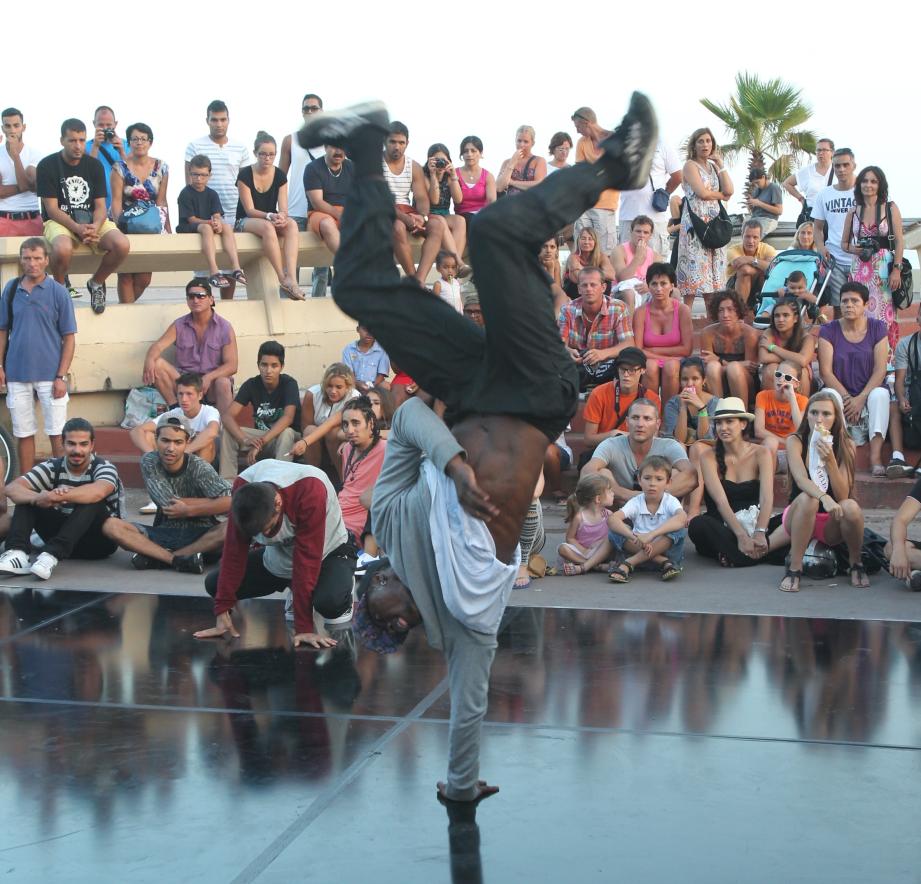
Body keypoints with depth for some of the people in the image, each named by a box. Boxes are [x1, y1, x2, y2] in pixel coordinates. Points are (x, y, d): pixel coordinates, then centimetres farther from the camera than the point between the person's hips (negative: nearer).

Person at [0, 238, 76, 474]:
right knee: (23, 434, 9)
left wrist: (61, 377, -9)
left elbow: (69, 338, -2)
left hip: (49, 375, -3)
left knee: (57, 435, 1)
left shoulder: (58, 292, -2)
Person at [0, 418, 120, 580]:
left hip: (100, 540, -4)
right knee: (26, 497, -12)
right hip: (63, 533, 4)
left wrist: (55, 497, -44)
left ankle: (52, 555, -41)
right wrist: (37, 498, -40)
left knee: (91, 501, -32)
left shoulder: (104, 468, -14)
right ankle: (17, 553, -33)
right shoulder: (52, 468, -4)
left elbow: (97, 492, -40)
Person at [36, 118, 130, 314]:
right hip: (59, 221, -3)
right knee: (63, 249, -40)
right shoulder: (47, 166, -4)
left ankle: (96, 283, 3)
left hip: (92, 220, 3)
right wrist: (77, 228, -25)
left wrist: (95, 226, -21)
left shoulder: (94, 165, 6)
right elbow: (51, 209, -9)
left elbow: (100, 206, 3)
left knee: (122, 244, -27)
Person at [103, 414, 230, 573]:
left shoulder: (199, 468, -11)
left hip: (200, 535, -2)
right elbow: (167, 504, -15)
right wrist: (213, 503, -13)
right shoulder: (149, 462, -6)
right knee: (110, 525, -20)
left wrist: (189, 510, -21)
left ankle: (157, 557, -26)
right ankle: (180, 559, -31)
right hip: (164, 533, 2)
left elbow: (230, 502, -24)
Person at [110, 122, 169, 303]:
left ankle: (125, 306, 22)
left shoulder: (161, 168, 6)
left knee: (144, 278, 1)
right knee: (126, 275, -4)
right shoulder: (120, 168, -3)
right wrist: (118, 227, -18)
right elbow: (116, 201, -8)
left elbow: (161, 201, 8)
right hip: (127, 225, -3)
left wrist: (167, 229, 4)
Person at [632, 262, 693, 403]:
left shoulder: (682, 310, -5)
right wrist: (668, 356, -16)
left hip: (676, 362, 0)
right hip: (650, 362, 0)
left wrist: (653, 351, -6)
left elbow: (686, 349, -7)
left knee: (671, 366, -33)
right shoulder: (641, 312, -4)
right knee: (650, 365, -32)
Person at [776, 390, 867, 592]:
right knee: (807, 498, -33)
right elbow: (802, 480, -27)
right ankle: (794, 568, -24)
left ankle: (855, 563, -5)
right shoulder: (795, 442, -10)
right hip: (799, 521, -1)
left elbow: (842, 496, -15)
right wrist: (824, 498, -47)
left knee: (851, 507, -31)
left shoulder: (846, 446, -6)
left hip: (832, 526, 1)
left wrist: (830, 460, -28)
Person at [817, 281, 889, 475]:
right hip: (840, 391, 0)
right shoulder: (829, 331, 0)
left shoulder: (877, 328, 1)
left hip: (869, 391, 0)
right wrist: (847, 398, -19)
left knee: (880, 394, -34)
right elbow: (826, 372, -7)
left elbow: (880, 369, -6)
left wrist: (861, 398, -20)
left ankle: (876, 456, -41)